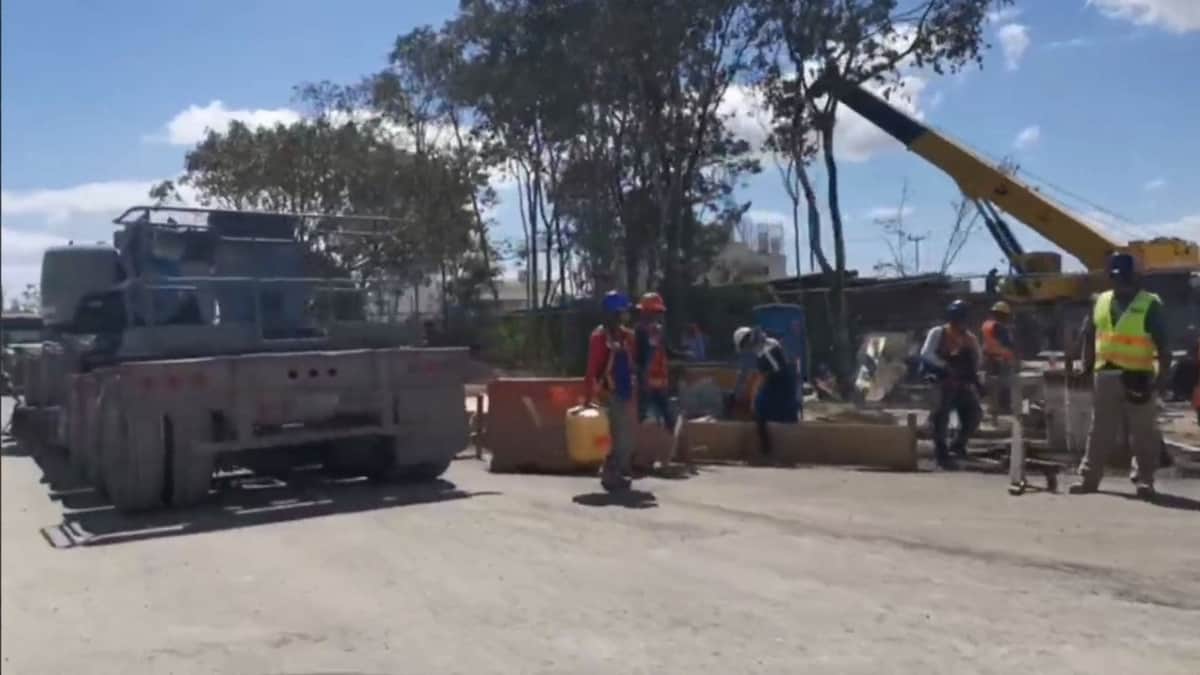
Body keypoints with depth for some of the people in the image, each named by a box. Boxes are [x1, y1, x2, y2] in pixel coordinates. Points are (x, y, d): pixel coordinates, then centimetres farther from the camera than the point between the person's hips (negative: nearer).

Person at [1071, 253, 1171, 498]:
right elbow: (1089, 338, 16)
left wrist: (1159, 380, -13)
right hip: (1105, 375, 4)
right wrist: (1087, 368, 9)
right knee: (1100, 431, 10)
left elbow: (1163, 348, -6)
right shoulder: (1100, 301, 10)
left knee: (1143, 433, 5)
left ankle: (1144, 480, 13)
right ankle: (1088, 477, 16)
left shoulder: (1150, 305, -3)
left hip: (1137, 377, -4)